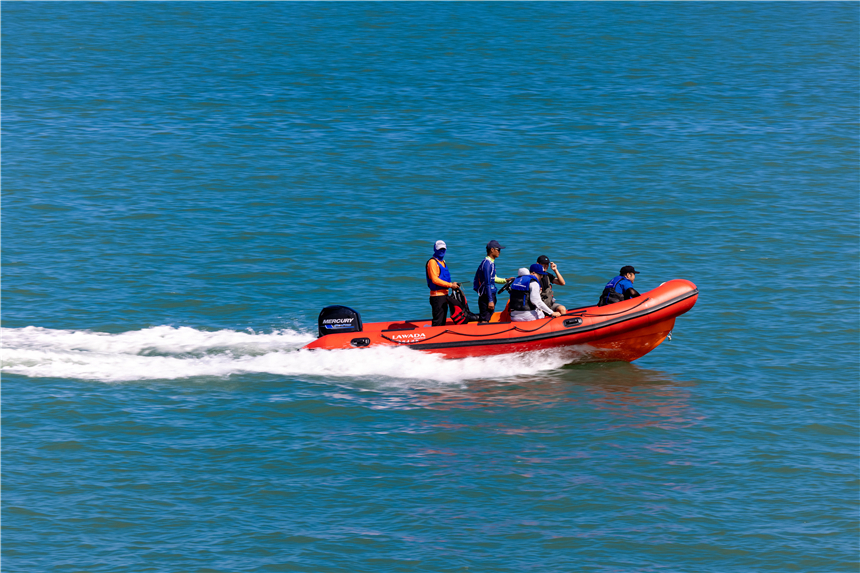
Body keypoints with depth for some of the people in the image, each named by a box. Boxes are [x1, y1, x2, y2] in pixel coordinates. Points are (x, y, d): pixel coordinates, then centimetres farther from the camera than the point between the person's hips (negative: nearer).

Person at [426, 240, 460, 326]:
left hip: (444, 294, 10)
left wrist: (453, 284, 8)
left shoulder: (442, 262, 19)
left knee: (443, 321, 13)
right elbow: (435, 280, -19)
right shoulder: (432, 262, -11)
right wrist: (450, 285, -18)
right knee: (438, 322, -10)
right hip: (437, 295, -10)